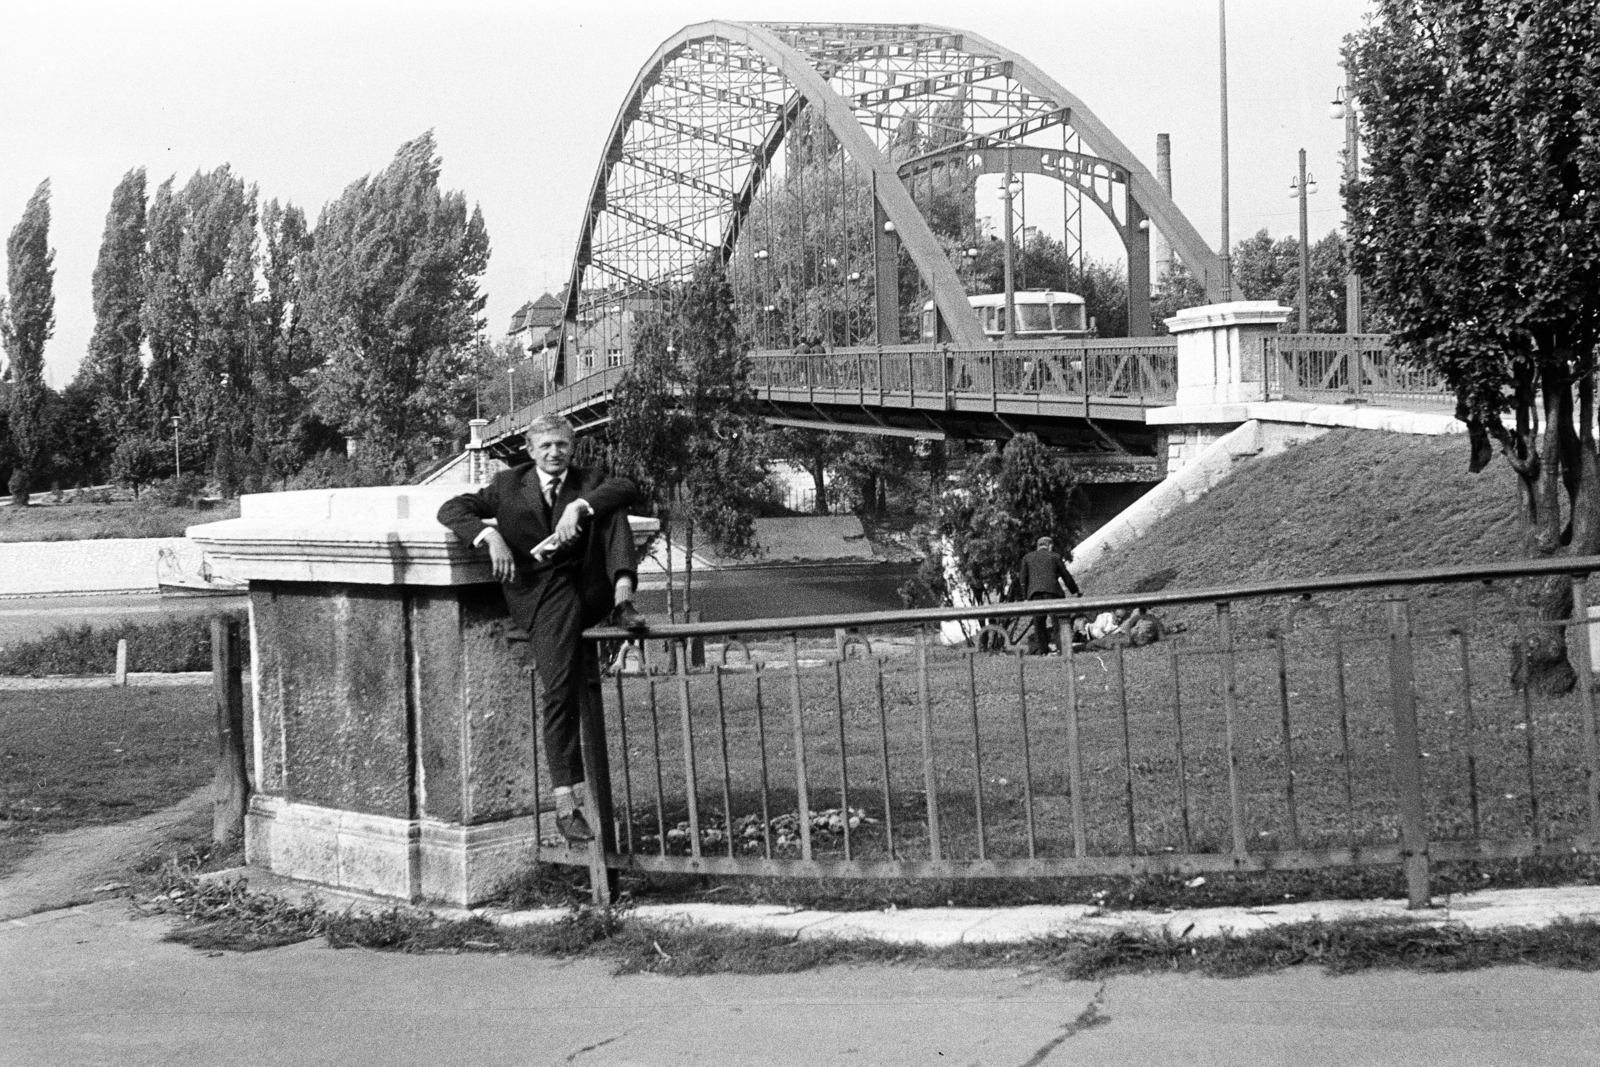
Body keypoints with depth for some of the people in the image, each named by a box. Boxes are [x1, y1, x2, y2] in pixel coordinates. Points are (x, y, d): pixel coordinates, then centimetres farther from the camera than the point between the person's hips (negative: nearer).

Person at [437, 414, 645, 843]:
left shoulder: (589, 482, 15)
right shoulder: (509, 484, 14)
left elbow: (628, 489, -7)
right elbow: (451, 509, 5)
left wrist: (579, 506, -22)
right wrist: (490, 535, -14)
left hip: (590, 589, 2)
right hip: (542, 595, -2)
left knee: (611, 509, -14)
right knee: (560, 687, -20)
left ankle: (623, 599, -32)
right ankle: (567, 804, -20)